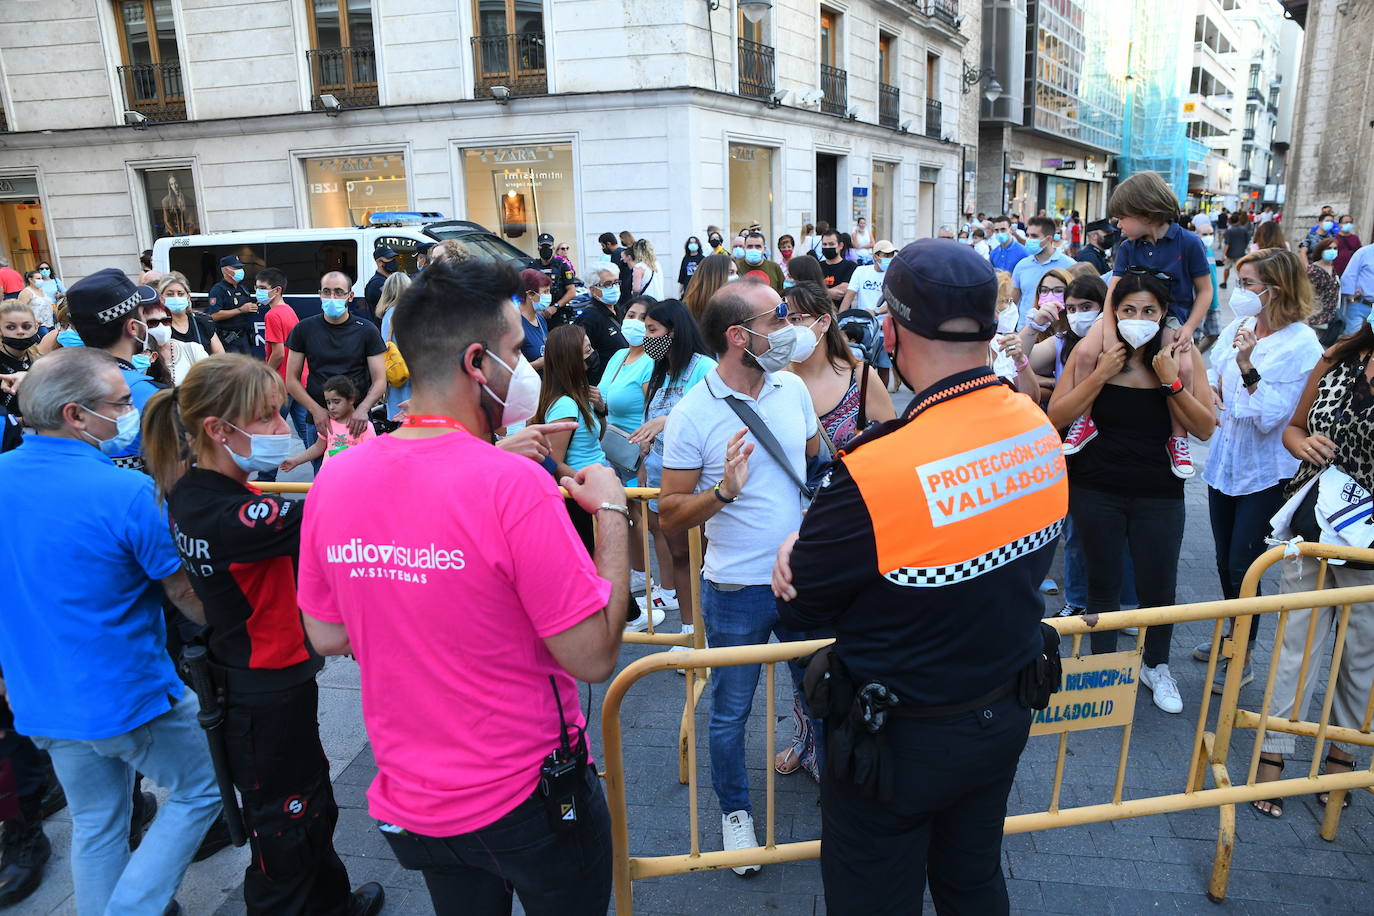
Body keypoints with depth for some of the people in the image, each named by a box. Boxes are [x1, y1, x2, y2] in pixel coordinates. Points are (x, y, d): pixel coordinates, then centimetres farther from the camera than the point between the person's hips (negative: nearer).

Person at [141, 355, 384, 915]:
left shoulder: (191, 488, -2)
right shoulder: (227, 515, -32)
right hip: (269, 697, -10)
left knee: (310, 803, 27)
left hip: (243, 679, 10)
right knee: (284, 832, 11)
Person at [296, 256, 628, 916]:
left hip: (410, 804, 5)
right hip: (526, 798, -4)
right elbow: (594, 656, -22)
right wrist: (611, 511, -12)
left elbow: (327, 638, 4)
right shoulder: (513, 484, -26)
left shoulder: (335, 479, -9)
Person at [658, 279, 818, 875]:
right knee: (731, 713, 14)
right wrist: (724, 490, -29)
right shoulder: (691, 416, -16)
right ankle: (735, 810, 38)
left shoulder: (792, 388, -2)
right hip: (736, 591, -3)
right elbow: (670, 518, -13)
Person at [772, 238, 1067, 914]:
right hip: (1005, 718, 7)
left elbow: (798, 610, -20)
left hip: (900, 744, -6)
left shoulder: (875, 473, -34)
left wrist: (804, 549, 1)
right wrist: (821, 545, -10)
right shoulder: (1040, 430, -10)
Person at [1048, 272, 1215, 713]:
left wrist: (1173, 382, -20)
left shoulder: (1183, 355, -4)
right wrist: (1101, 374, -20)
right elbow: (1056, 418, -12)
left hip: (1159, 494, 1)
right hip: (1097, 490, 0)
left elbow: (1205, 428, -8)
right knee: (1103, 583, 11)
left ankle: (1156, 666, 35)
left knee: (1158, 587, 9)